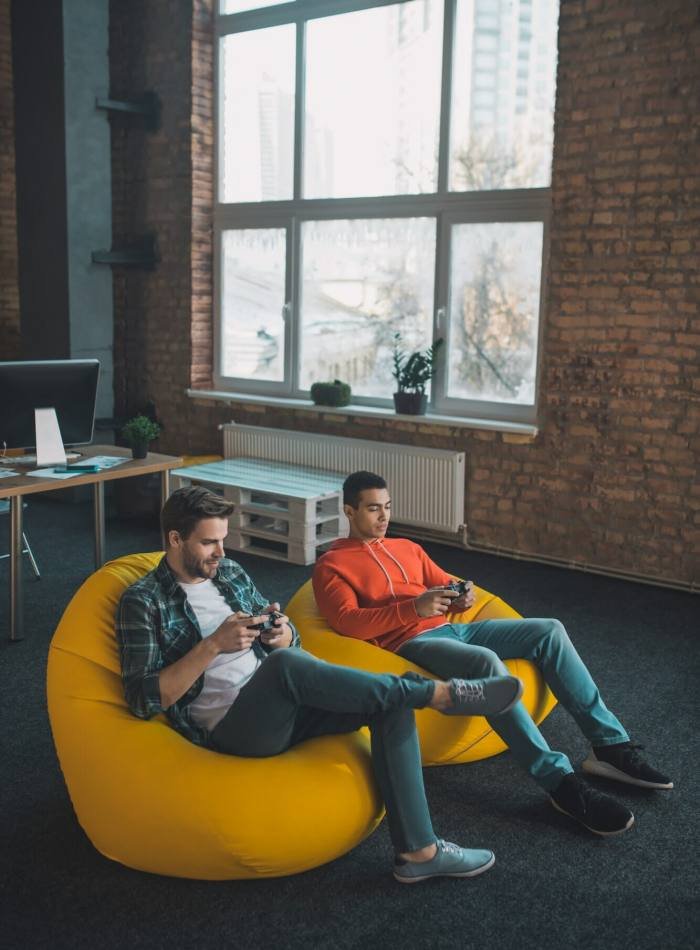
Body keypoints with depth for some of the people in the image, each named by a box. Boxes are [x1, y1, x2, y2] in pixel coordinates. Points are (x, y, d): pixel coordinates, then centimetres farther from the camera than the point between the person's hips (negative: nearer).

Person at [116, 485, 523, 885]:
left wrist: (281, 634, -9)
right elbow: (143, 699, -13)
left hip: (282, 710, 7)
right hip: (229, 729, -7)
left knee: (393, 703, -14)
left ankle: (419, 850, -14)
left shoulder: (231, 573, 13)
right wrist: (213, 645, -22)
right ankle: (442, 693, -24)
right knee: (285, 664, -37)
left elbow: (290, 645, 17)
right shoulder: (143, 601, -5)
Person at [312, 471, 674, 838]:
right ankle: (561, 782, -33)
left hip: (450, 628, 8)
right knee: (487, 662, -36)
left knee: (549, 631, -9)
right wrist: (413, 608, -24)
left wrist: (462, 596, -4)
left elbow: (445, 584, 22)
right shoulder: (331, 565, 2)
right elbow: (347, 622, -13)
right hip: (409, 643, -7)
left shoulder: (407, 548, 24)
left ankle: (610, 746, -7)